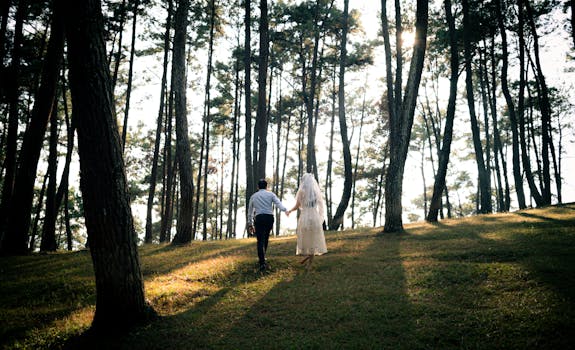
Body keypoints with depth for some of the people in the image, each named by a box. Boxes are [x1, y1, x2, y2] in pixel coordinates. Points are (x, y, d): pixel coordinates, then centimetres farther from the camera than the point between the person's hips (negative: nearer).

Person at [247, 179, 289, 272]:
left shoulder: (253, 196, 21)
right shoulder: (270, 194, 13)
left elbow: (250, 211, 24)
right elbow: (278, 203, -6)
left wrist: (250, 224, 30)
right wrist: (285, 210, -16)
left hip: (259, 218, 0)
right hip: (269, 217, 0)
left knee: (260, 240, -3)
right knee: (265, 239, 18)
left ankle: (262, 263, -14)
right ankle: (261, 258, 30)